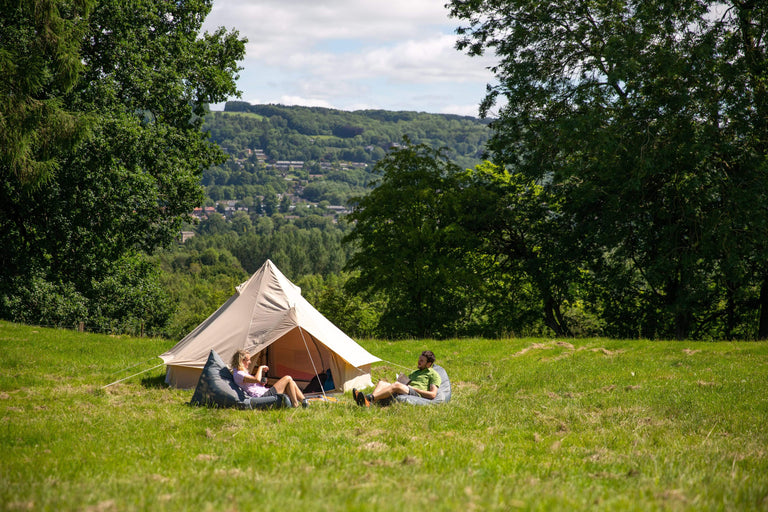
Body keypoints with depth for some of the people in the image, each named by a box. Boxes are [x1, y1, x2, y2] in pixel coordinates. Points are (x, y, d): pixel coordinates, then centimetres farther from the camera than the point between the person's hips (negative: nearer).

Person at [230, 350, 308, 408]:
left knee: (291, 383, 8)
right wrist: (260, 368, -13)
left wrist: (262, 374, 8)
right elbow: (257, 379, -28)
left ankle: (304, 402, 7)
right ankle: (295, 405, -5)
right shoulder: (238, 375, -14)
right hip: (262, 395, -11)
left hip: (265, 392, 11)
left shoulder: (243, 372, 20)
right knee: (288, 379, -8)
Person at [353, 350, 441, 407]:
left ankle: (369, 399, -52)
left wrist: (414, 388, -4)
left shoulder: (433, 374, 13)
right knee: (381, 383, -15)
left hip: (417, 394, -8)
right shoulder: (415, 373, 36)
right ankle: (370, 402, -46)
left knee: (396, 385, -35)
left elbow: (433, 395, 0)